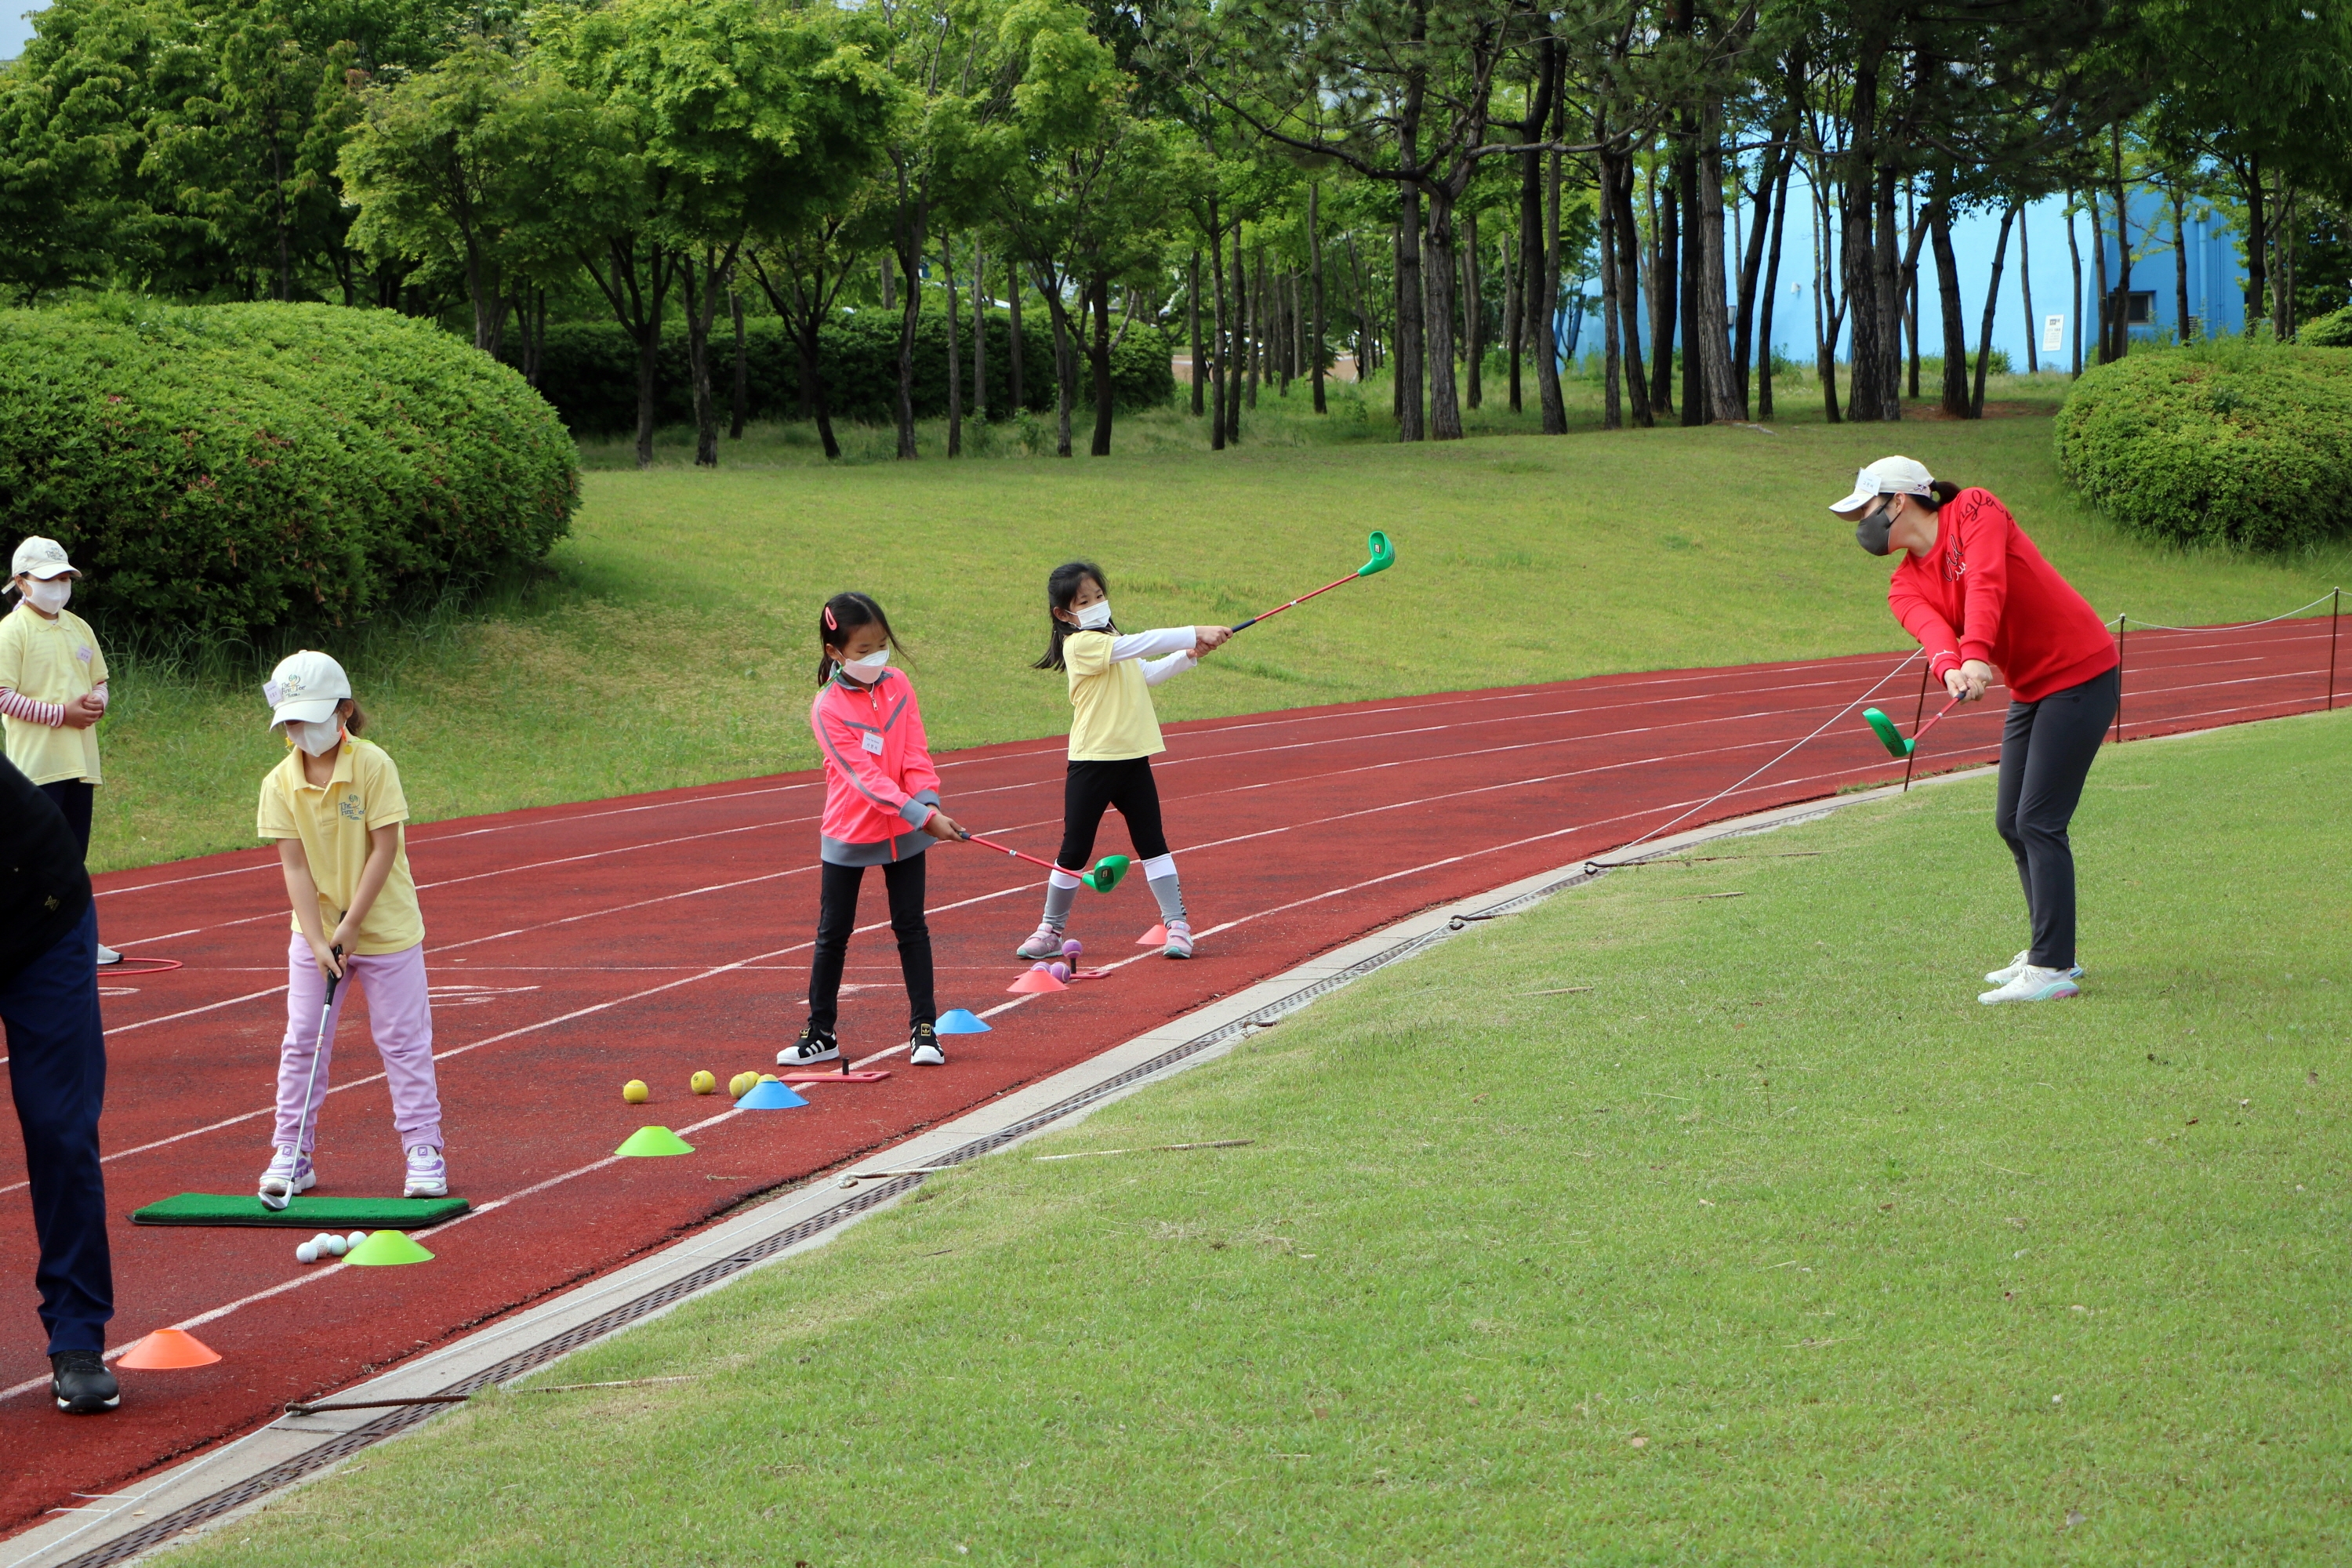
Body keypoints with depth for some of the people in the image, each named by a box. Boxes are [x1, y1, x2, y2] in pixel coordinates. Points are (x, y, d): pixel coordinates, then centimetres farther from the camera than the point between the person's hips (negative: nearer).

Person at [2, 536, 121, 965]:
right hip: (37, 764, -7)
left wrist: (96, 703, -1)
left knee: (74, 854, 11)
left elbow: (99, 681, 23)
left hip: (81, 763, 7)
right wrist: (62, 714, -16)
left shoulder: (79, 629, 15)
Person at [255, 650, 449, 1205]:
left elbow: (384, 850, -15)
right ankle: (291, 1153, 13)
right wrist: (318, 941, -18)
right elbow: (294, 864, -9)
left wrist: (350, 926, -18)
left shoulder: (373, 765, -14)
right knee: (303, 1042, 4)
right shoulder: (280, 783, -6)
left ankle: (423, 1150, 9)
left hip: (386, 928, -3)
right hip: (315, 933, 3)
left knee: (404, 1041, 2)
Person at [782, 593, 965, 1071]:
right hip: (847, 834, -3)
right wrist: (921, 816, -29)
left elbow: (915, 754, -5)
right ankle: (820, 1034, 15)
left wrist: (930, 803, -23)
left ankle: (924, 1028, 11)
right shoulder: (828, 708, -16)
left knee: (911, 927, 6)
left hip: (904, 832, 3)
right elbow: (864, 776, -22)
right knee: (833, 934, 6)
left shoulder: (898, 686, -2)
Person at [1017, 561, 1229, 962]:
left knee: (1152, 841, 5)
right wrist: (1196, 633, -27)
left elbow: (1146, 672, 27)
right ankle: (1050, 931, 13)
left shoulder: (1112, 640, 15)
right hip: (1092, 763, -7)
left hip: (1133, 758, 7)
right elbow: (1138, 645, -25)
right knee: (1075, 850, 1)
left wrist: (1186, 657, 10)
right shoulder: (1080, 644, -14)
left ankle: (1177, 923, 8)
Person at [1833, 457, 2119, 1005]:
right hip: (2029, 690, 9)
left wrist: (1977, 655, -45)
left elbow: (1986, 584, -29)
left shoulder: (1974, 511, -12)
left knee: (2039, 823, -13)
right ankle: (2050, 953, 27)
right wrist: (1951, 667, -40)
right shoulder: (1906, 585, 5)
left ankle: (2053, 970, -12)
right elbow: (1931, 628, -17)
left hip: (2080, 677, -9)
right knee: (2011, 823, 13)